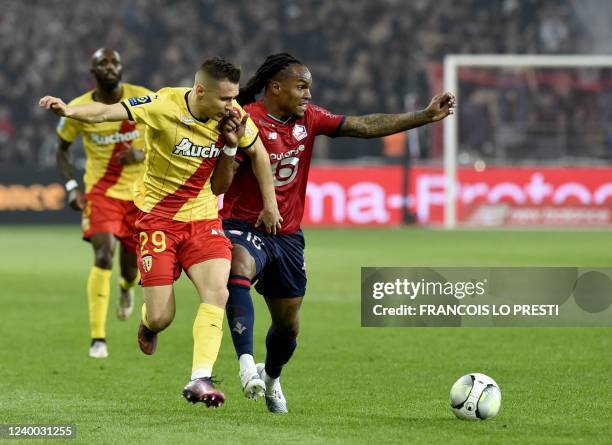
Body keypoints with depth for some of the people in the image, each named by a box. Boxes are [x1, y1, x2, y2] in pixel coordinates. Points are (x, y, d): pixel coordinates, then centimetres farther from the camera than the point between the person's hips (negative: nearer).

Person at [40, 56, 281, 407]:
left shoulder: (233, 117, -6)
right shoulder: (164, 106, -19)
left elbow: (258, 153, 12)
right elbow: (110, 112, -29)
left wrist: (270, 204, 11)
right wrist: (70, 110, -47)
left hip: (203, 218, 3)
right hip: (158, 218, -3)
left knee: (217, 292, -21)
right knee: (161, 318, -4)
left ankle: (200, 380, -20)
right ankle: (149, 323, 35)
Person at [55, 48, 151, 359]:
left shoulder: (144, 100, -9)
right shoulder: (78, 110, -7)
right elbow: (61, 150, 7)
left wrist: (143, 154, -18)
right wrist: (71, 187, -8)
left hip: (139, 191, 1)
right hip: (101, 190, -1)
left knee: (132, 268, 9)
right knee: (104, 254, -22)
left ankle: (127, 287, 52)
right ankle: (98, 338, -18)